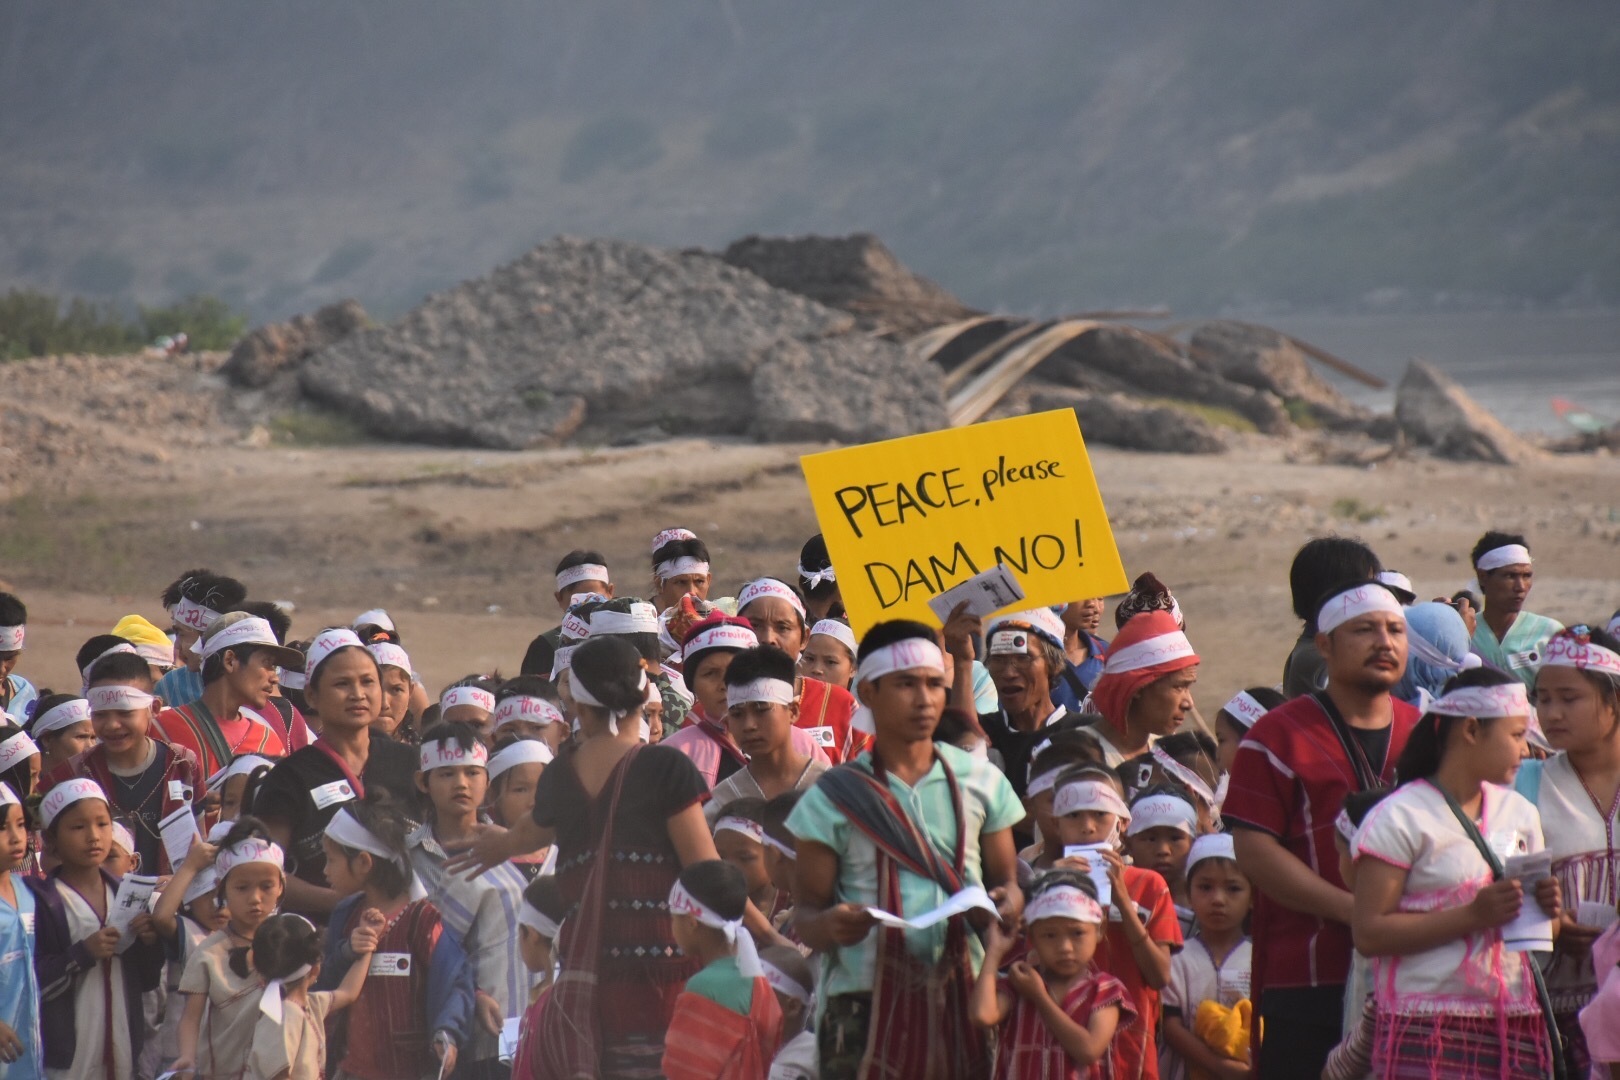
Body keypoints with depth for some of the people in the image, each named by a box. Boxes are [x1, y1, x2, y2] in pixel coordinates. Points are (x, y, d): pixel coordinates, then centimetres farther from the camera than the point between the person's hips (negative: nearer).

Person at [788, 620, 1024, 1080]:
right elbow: (806, 911, 4)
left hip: (964, 996, 2)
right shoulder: (834, 797, 4)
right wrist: (828, 926, -20)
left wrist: (1009, 903, -9)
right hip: (868, 1002, -2)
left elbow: (1005, 879, 15)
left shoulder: (981, 782, 10)